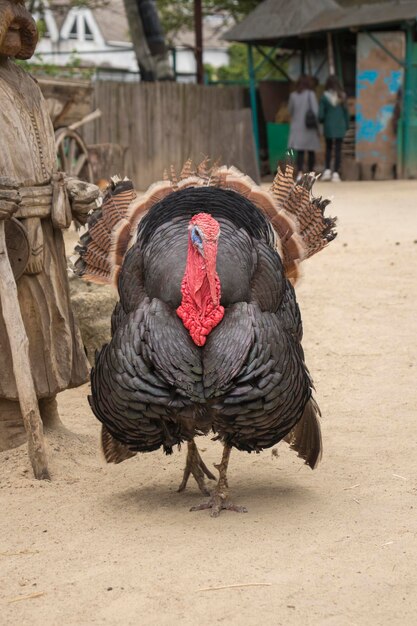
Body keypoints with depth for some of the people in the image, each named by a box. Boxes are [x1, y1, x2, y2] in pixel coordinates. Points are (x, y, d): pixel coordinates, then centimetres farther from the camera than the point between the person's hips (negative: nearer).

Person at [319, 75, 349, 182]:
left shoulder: (324, 97, -8)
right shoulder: (342, 96, -2)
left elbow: (321, 114, -8)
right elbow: (346, 111, 2)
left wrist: (322, 121, 14)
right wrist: (347, 125, 13)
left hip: (328, 126, -1)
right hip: (340, 126, 1)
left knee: (329, 148, 16)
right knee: (338, 150, 4)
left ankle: (327, 170, 6)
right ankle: (336, 173, 1)